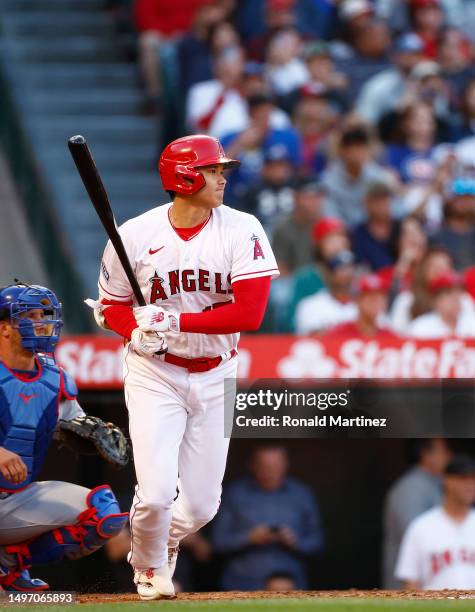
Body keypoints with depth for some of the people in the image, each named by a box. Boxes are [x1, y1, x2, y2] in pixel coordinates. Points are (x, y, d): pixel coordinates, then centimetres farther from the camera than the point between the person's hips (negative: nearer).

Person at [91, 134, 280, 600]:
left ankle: (166, 545, 40)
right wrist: (138, 333, -18)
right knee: (156, 494, -14)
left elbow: (249, 313, -17)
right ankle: (148, 567, 19)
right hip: (153, 375, -2)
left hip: (215, 378, 2)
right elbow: (112, 304, 4)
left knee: (200, 505, 4)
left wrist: (174, 322, -23)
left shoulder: (242, 231, -10)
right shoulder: (135, 236, -9)